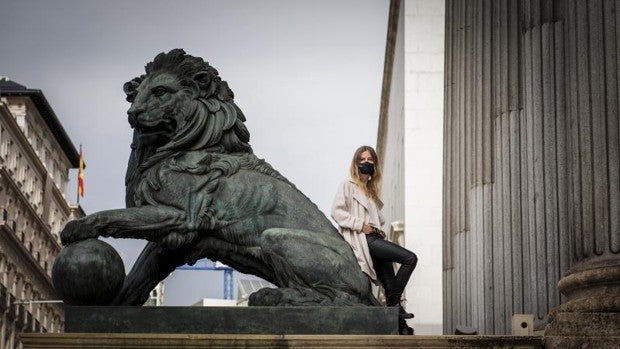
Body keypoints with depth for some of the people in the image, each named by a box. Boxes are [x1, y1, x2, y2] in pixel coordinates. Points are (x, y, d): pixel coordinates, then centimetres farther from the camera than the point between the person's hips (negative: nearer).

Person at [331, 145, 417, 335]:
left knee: (391, 285, -1)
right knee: (410, 258, -20)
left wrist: (379, 230, 13)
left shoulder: (371, 189, 26)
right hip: (363, 239, -8)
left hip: (374, 237, 8)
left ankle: (401, 328, -2)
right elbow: (337, 211, -9)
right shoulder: (348, 185, 3)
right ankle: (396, 303, -15)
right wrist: (361, 225, -14)